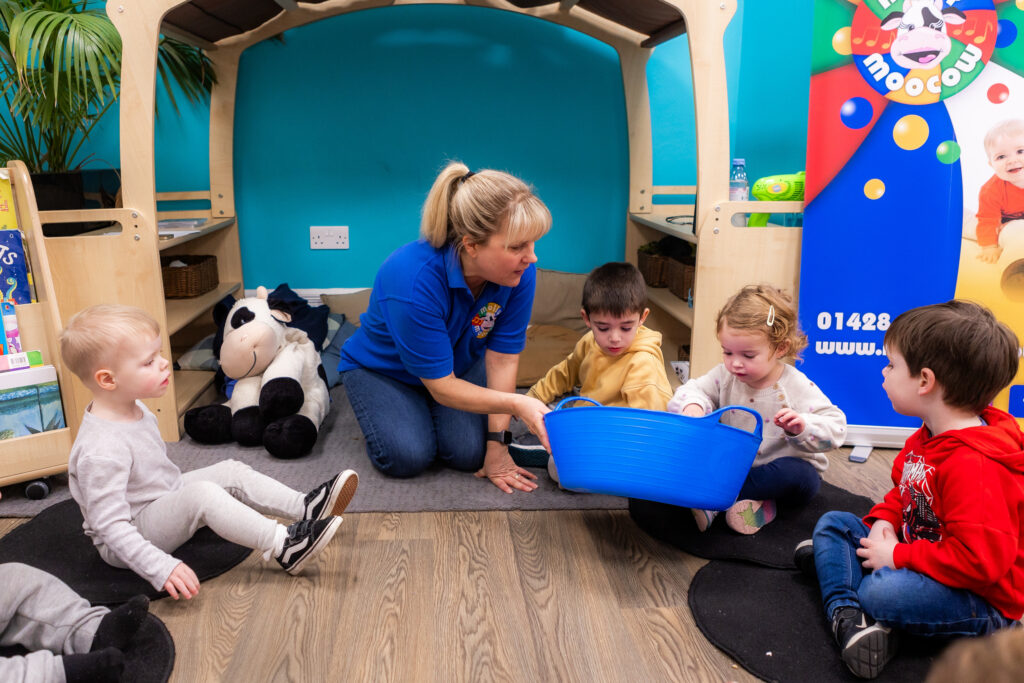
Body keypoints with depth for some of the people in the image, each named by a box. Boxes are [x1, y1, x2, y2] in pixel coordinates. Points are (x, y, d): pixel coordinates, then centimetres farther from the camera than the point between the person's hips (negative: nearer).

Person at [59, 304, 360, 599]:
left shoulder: (133, 410, -2)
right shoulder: (101, 451, -32)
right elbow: (110, 527, -32)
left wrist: (177, 487, 27)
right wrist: (161, 568, -35)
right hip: (131, 541, -10)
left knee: (231, 471, -1)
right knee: (202, 494, -31)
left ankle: (305, 507, -8)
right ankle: (284, 547, -32)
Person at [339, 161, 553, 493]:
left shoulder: (520, 270, -26)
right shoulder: (413, 281, -40)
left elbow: (502, 357, -20)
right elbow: (442, 387, -31)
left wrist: (497, 444, -20)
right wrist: (516, 403, -43)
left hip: (461, 362, 4)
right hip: (383, 368, -3)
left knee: (469, 453, -18)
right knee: (407, 457, -24)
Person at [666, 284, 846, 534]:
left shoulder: (798, 387, -17)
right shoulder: (725, 376, -6)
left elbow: (835, 428, -17)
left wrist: (802, 427, -37)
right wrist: (692, 405, -33)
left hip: (784, 476, -3)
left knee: (794, 472, -37)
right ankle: (762, 502, -26)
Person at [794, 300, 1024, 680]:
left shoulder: (974, 464, -30)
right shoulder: (928, 438, 3)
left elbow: (980, 559, -33)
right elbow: (903, 492, 18)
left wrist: (898, 556, -24)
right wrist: (883, 520, -3)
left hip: (982, 601, -10)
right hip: (918, 555, 10)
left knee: (882, 590, -37)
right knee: (833, 523, 4)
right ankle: (846, 614, -17)